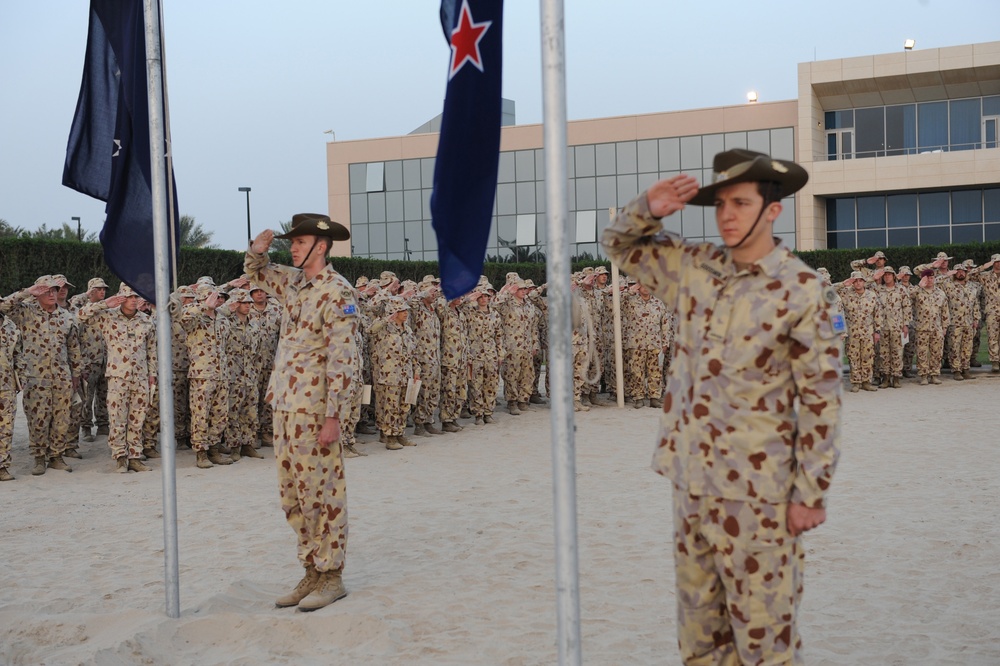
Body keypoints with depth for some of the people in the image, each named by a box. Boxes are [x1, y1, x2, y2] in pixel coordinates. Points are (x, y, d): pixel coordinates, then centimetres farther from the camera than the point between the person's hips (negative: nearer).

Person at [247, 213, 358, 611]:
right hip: (284, 404, 9)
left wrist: (333, 416, -21)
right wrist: (258, 249, 8)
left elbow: (341, 359, -17)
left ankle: (332, 576, 9)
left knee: (322, 492, -1)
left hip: (316, 408, -9)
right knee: (293, 494, 13)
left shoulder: (336, 292, -13)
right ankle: (312, 572, 22)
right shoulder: (291, 282, 11)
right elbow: (256, 274, 31)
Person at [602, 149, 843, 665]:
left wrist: (811, 495, -11)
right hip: (691, 481, 6)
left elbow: (820, 402, -9)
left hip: (756, 489, -6)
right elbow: (620, 245, 20)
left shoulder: (801, 290, -10)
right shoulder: (694, 268, 6)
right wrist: (649, 208, -1)